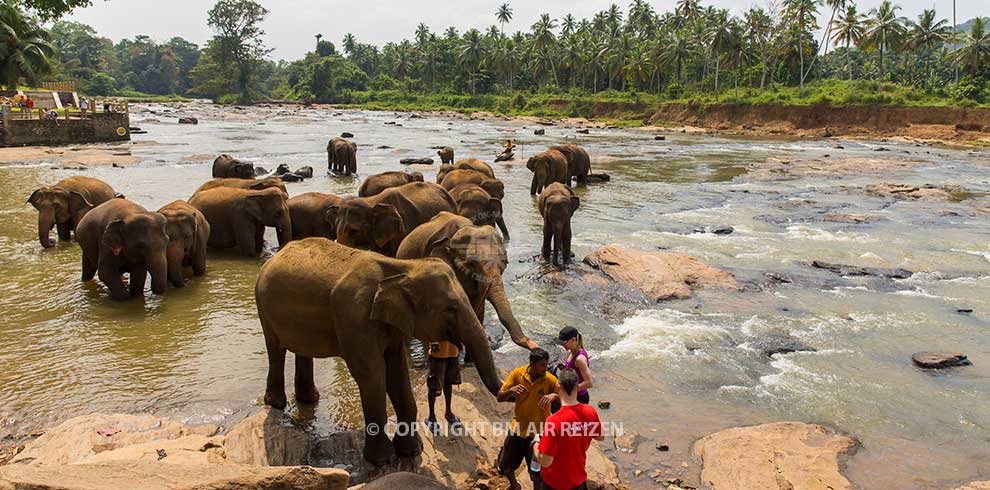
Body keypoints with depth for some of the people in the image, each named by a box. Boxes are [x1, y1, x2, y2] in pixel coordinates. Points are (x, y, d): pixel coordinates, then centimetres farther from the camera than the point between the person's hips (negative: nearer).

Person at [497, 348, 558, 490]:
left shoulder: (550, 380, -15)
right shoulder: (517, 374, -9)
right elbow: (500, 397, -4)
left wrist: (555, 395, -38)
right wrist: (511, 390, -26)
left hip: (537, 433, -3)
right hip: (517, 429, 3)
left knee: (537, 475, 1)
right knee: (505, 467, 17)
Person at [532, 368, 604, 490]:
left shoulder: (554, 422, -33)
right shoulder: (590, 412, -16)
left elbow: (545, 461, -27)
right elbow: (601, 437, 3)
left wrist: (536, 442, -10)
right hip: (579, 479, 4)